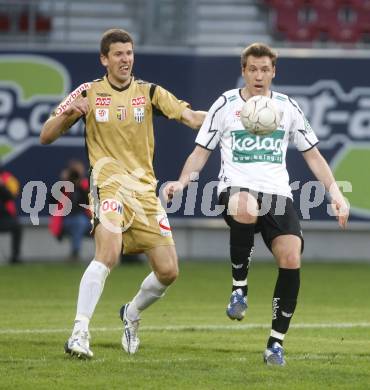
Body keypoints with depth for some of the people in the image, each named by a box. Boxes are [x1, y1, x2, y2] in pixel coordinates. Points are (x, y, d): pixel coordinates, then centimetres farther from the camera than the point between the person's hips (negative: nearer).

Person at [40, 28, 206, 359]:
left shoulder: (149, 92, 6)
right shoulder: (89, 93, 2)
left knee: (168, 271, -1)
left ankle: (132, 314, 29)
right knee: (109, 253, -29)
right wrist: (69, 113, -17)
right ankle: (80, 333, -28)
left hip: (145, 188, 4)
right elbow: (46, 137, 3)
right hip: (109, 183, -4)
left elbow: (190, 117, -4)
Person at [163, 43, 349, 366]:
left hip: (278, 193, 3)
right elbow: (201, 152, 10)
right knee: (246, 210, -41)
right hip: (236, 189, -3)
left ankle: (276, 343, -3)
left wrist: (335, 192, 7)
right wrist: (182, 182, -7)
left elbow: (313, 155, 18)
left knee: (291, 258, -18)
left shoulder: (287, 107, 13)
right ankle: (239, 288, -18)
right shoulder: (225, 105, 7)